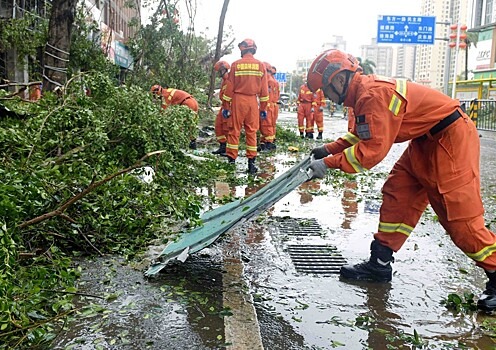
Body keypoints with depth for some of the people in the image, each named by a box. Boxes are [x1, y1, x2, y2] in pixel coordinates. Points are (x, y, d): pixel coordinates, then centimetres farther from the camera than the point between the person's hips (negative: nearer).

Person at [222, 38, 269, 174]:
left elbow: (230, 87, -2)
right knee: (251, 131, 7)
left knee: (234, 131, 4)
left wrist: (226, 106, 4)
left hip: (238, 100, -2)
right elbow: (264, 89, 5)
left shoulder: (236, 65, -3)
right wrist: (263, 108, 11)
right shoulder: (261, 65, 3)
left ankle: (231, 160, 4)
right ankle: (251, 161, 9)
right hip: (253, 101, 2)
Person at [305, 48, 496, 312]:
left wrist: (329, 163, -20)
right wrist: (328, 149, 9)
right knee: (396, 197, 8)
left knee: (459, 216, -7)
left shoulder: (373, 95, -24)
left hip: (451, 138, -10)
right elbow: (362, 135, 18)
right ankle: (380, 263, 16)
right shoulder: (363, 94, 8)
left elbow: (373, 150, -27)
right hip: (425, 143, 10)